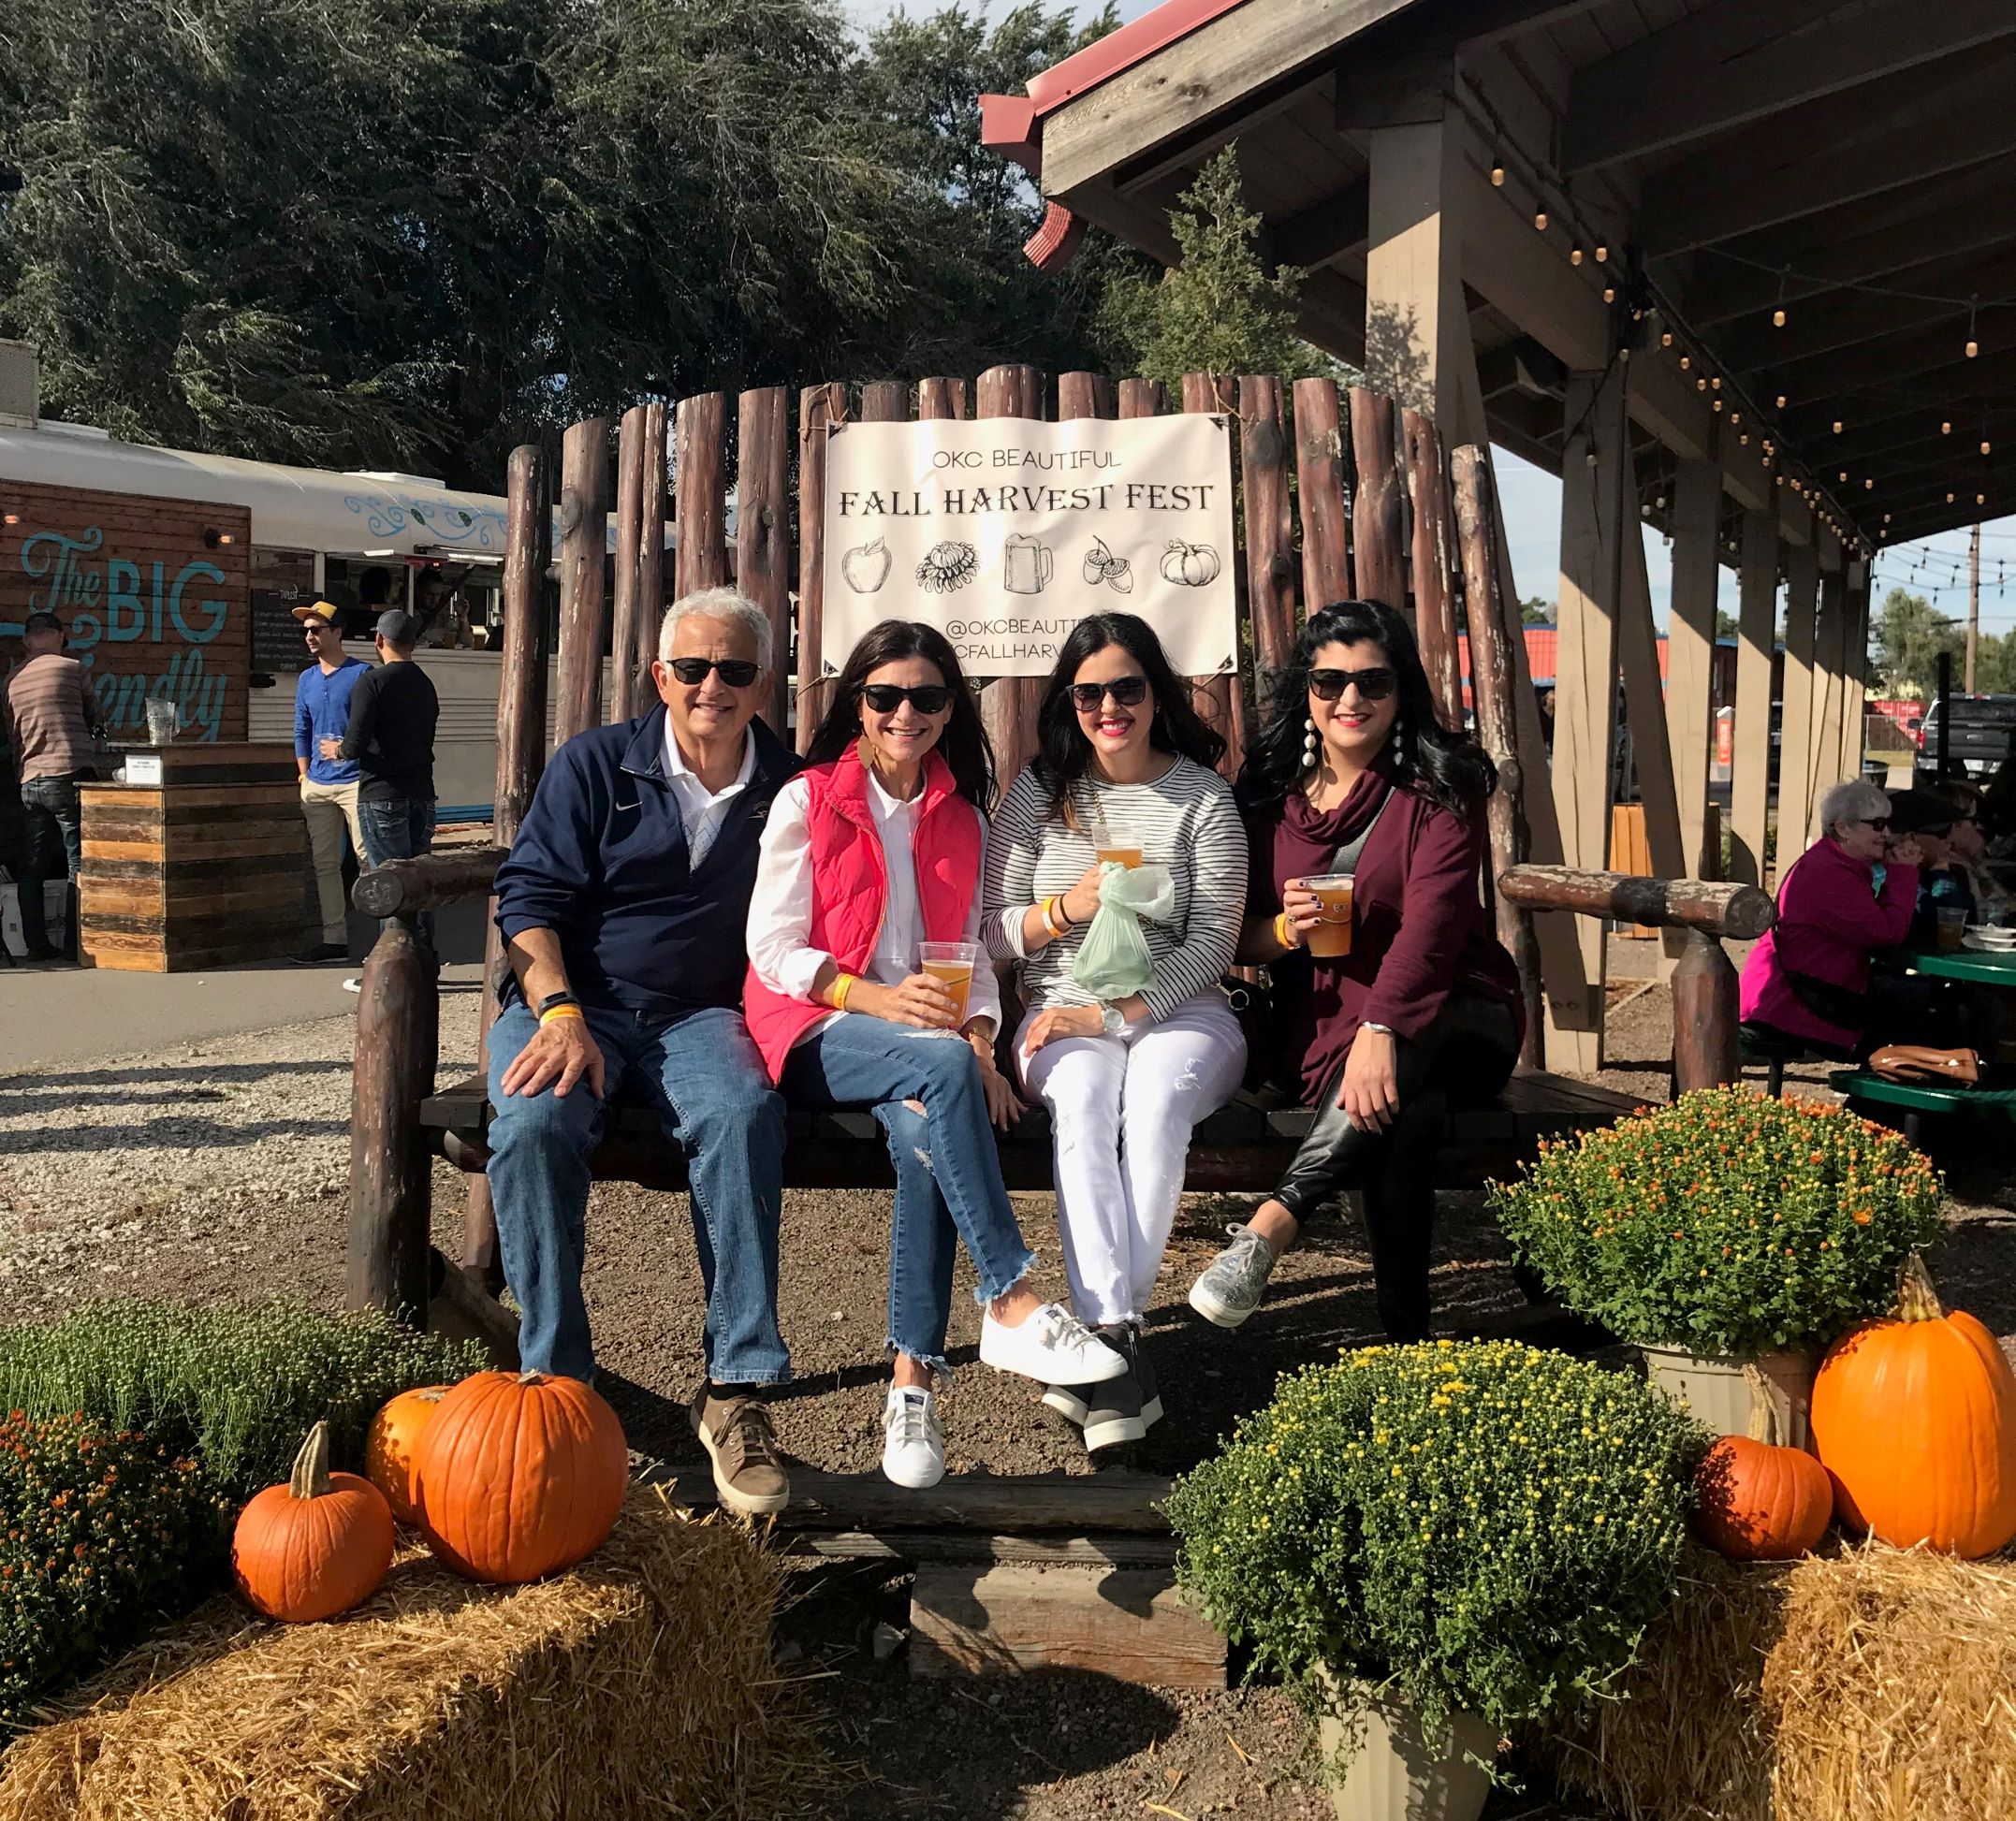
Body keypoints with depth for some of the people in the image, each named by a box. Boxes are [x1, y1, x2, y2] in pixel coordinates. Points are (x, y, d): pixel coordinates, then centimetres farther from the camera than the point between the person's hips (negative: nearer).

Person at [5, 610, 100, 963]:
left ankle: (36, 944, 9)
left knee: (32, 868, 8)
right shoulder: (70, 668, -1)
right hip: (69, 775, -5)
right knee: (79, 863, -2)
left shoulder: (12, 680, 12)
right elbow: (93, 717, 9)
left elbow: (12, 733, 16)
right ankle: (79, 943, -4)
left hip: (29, 782, 5)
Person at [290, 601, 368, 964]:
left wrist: (351, 745, -14)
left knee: (369, 858, -8)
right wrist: (306, 778, 12)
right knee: (324, 864, 7)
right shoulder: (306, 680, 16)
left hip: (355, 781, -6)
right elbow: (302, 733, 19)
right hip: (317, 785, 6)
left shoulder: (361, 674, -3)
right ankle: (334, 938, 13)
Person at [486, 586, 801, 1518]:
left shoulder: (788, 790, 11)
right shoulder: (595, 765, 8)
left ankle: (735, 1387, -30)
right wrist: (561, 1013, -15)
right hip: (572, 1001, 0)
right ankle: (554, 1383, -23)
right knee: (535, 1125, -33)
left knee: (745, 1113, -34)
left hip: (698, 1016, 0)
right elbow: (531, 896, 1)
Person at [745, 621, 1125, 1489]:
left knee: (925, 1132, -32)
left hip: (921, 1039, 3)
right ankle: (1012, 1307, -34)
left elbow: (970, 952, 16)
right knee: (940, 1066, -35)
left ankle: (912, 1382, -28)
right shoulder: (808, 802, 3)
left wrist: (980, 1044, -4)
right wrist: (879, 1000, -20)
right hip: (815, 1034, -3)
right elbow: (773, 947, -5)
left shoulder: (962, 819, 16)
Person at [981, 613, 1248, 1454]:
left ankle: (1100, 1338, -33)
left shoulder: (1203, 797, 4)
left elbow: (1211, 944, -3)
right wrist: (1065, 908, -14)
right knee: (1084, 1094, -34)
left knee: (1157, 1097, -35)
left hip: (1176, 1010, -1)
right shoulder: (1039, 792, 9)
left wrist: (1114, 1015, -13)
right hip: (1061, 1015, 1)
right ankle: (1119, 1343, -40)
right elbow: (992, 935, 7)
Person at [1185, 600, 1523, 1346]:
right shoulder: (1270, 792, 8)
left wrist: (1380, 1030, -36)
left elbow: (1433, 918, -20)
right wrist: (1284, 928, -12)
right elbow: (1237, 938, 14)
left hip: (1455, 1015, -2)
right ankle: (1403, 1327, -31)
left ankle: (1268, 1227, -42)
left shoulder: (1440, 786, -3)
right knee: (1401, 1105, -34)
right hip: (1322, 1025, 2)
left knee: (1400, 1069, -40)